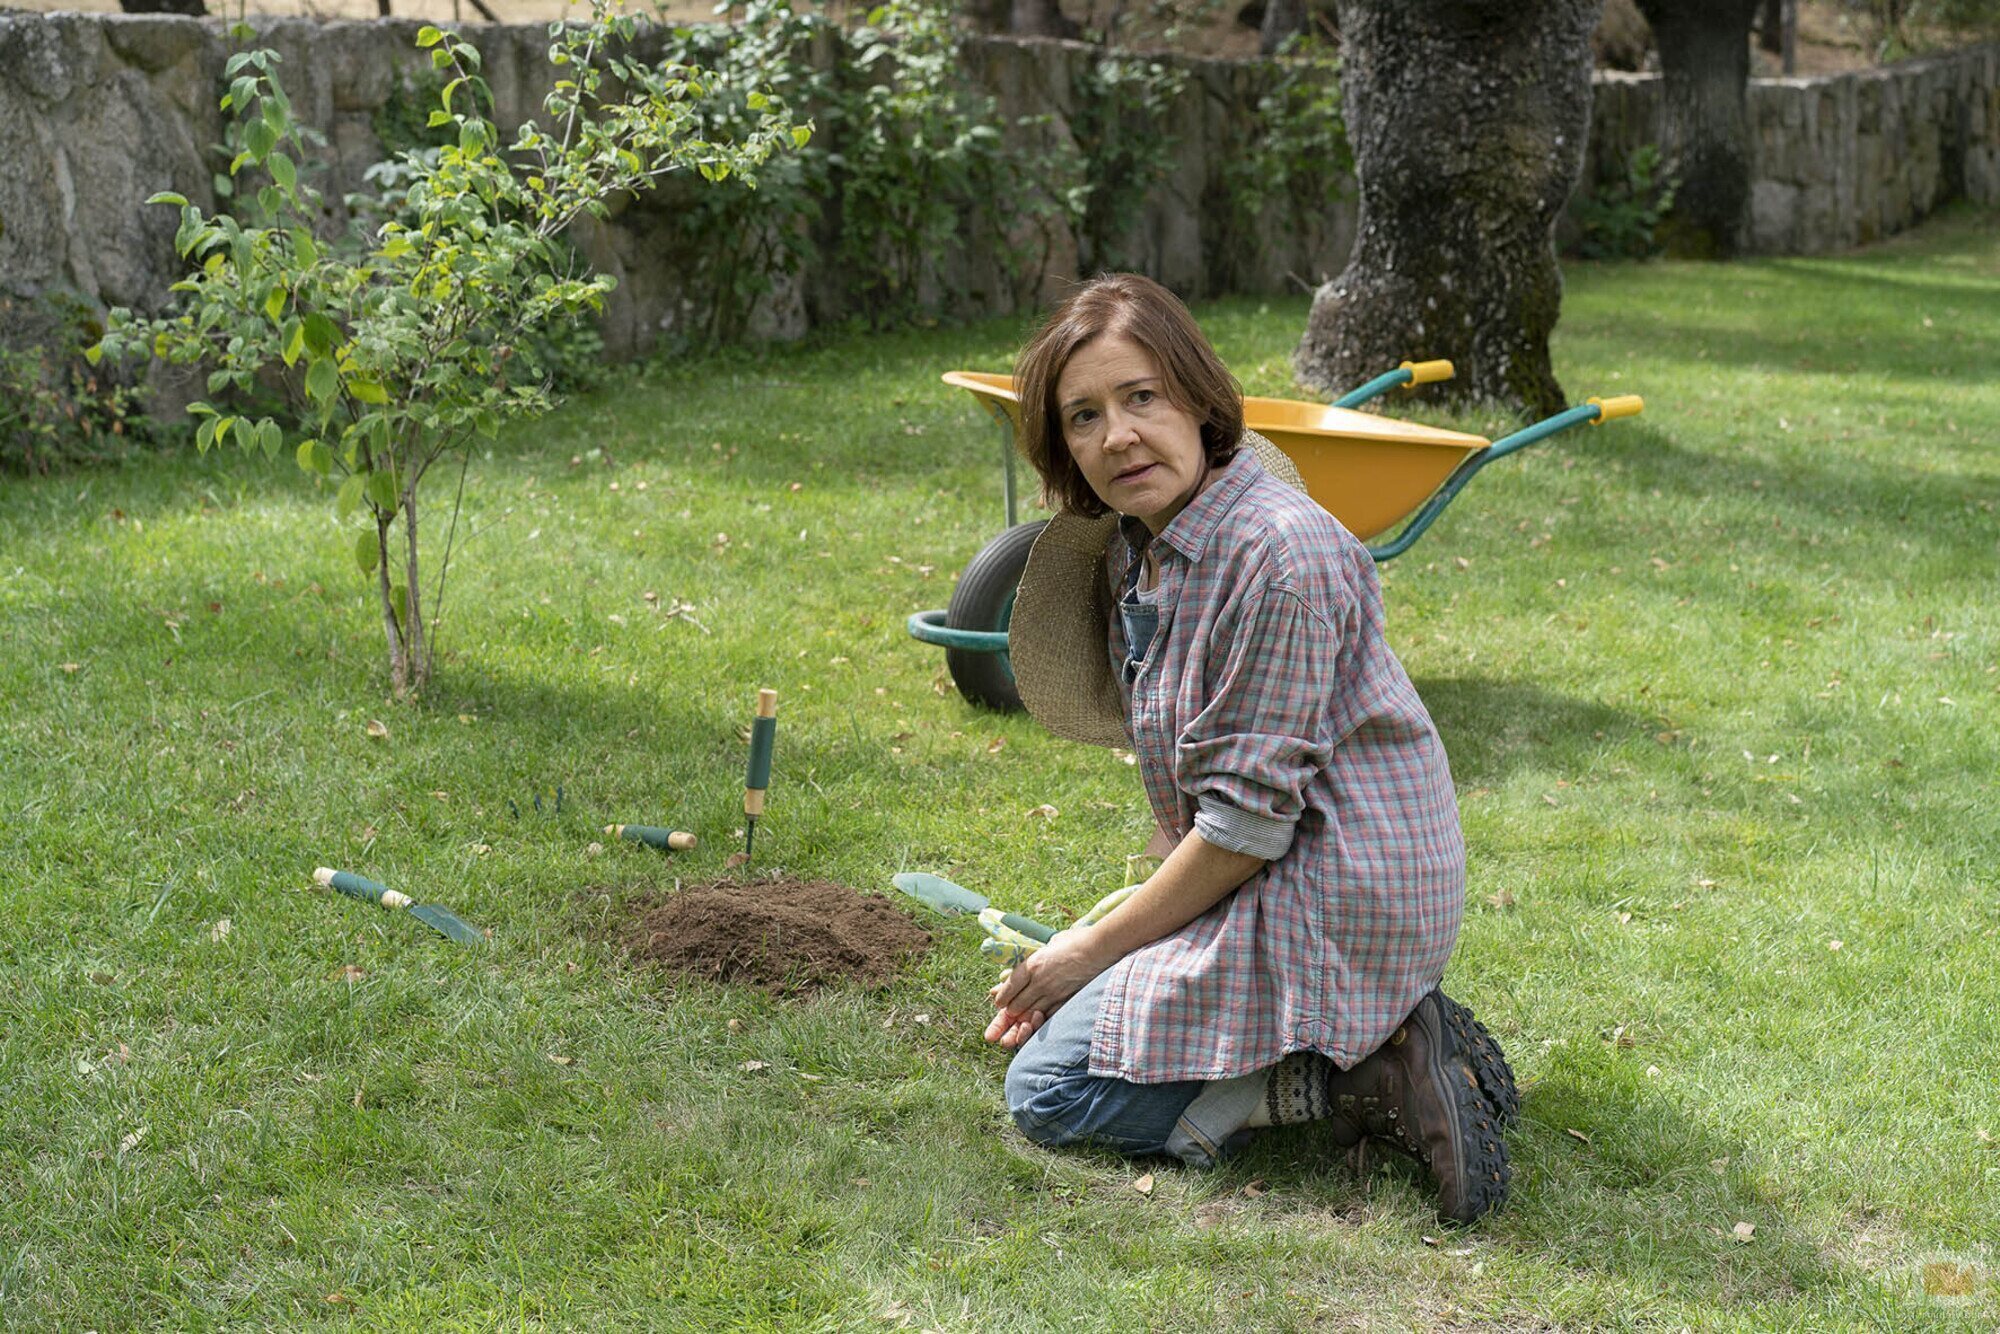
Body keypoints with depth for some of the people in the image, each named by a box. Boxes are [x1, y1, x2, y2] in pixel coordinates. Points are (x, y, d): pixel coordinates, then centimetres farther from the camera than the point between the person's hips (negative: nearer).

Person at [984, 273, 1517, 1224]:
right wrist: (1107, 941, 4)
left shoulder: (1277, 554, -24)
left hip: (1329, 909, -10)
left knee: (1048, 1087, -6)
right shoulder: (1140, 547, 6)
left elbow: (1247, 822, -23)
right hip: (1274, 888, 10)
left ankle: (1356, 1080, -10)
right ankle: (1380, 1033, 11)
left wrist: (1094, 949, -12)